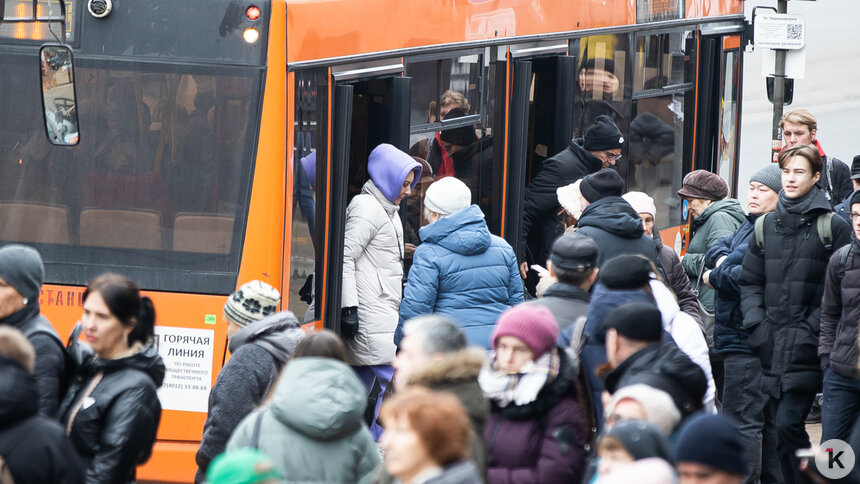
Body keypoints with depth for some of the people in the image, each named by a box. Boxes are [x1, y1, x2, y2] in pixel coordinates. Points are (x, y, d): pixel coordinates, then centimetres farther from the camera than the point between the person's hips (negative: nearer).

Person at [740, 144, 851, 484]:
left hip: (807, 350, -5)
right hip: (772, 347, 5)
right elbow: (750, 281, 17)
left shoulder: (832, 227, -1)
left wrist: (812, 329, -11)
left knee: (788, 425, -15)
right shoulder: (765, 226, 14)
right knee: (781, 430, 6)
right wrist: (756, 324, 2)